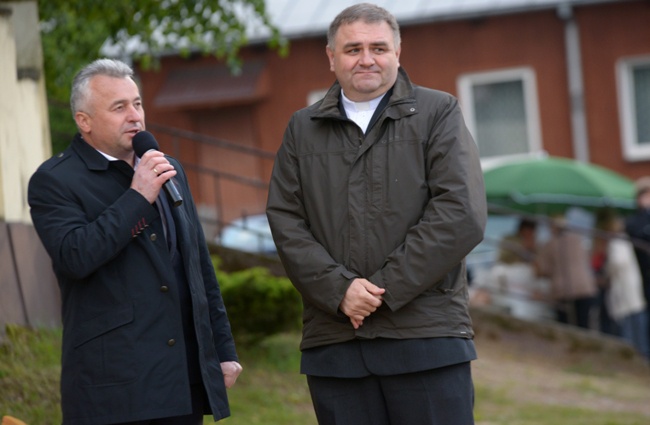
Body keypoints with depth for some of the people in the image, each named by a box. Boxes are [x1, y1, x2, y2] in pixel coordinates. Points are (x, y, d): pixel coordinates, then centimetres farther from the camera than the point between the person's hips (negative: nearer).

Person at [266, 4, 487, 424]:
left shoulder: (438, 113, 6)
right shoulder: (302, 130, 16)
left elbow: (461, 214, -5)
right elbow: (285, 221, 7)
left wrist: (386, 288, -10)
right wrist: (339, 289, -9)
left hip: (426, 340, -3)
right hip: (334, 343, 3)